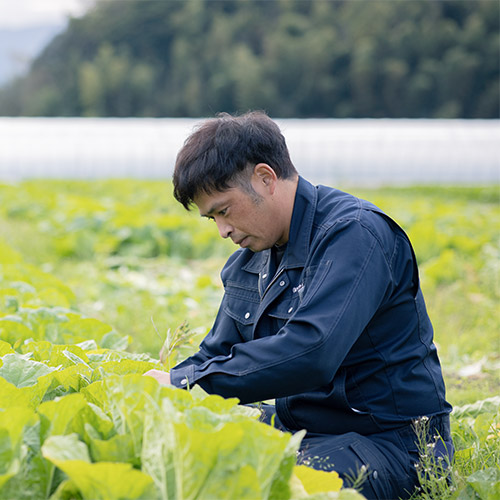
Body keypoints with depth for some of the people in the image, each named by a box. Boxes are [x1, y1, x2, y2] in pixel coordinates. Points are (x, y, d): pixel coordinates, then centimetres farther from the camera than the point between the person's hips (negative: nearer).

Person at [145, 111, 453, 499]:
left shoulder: (356, 233, -19)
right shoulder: (248, 260, 10)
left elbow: (309, 354, -32)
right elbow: (218, 355, 17)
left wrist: (182, 383, -26)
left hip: (387, 438, -7)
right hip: (293, 425, 7)